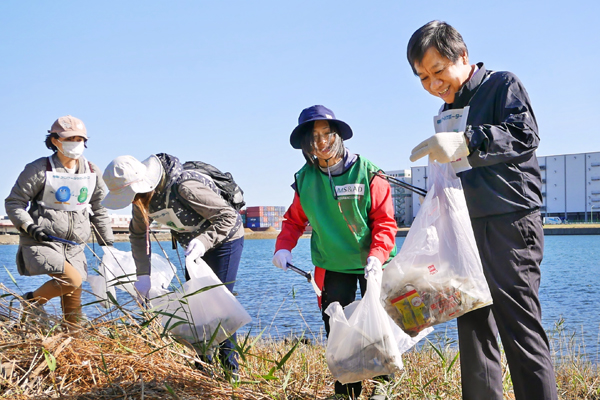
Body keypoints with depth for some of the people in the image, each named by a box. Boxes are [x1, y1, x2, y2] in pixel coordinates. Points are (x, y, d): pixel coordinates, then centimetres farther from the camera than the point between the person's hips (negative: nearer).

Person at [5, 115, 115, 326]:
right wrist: (29, 227, -19)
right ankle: (33, 300, 2)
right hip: (41, 242, -5)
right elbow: (13, 202, -4)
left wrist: (107, 243, 15)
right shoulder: (39, 170, -8)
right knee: (72, 279, -22)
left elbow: (99, 210, 17)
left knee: (73, 297, 7)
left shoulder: (92, 172, 7)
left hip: (74, 246, 5)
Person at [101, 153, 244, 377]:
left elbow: (228, 216, -29)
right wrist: (143, 274, -1)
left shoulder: (184, 187, -36)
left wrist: (204, 241, -42)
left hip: (225, 240, -8)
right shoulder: (143, 197, -11)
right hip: (197, 247, 8)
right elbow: (138, 234, 6)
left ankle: (230, 367, 3)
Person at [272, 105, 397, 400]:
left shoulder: (366, 173, -14)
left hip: (371, 263, -2)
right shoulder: (304, 179, -3)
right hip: (332, 266, 3)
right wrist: (283, 247, -10)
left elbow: (384, 221, -15)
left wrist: (377, 255, -28)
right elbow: (294, 220, 7)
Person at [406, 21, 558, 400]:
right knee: (474, 329, 8)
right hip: (466, 231, 8)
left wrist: (465, 141, -27)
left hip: (509, 227, -8)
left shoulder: (502, 84, 0)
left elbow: (525, 136, -16)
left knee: (520, 329, -10)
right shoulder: (446, 113, 21)